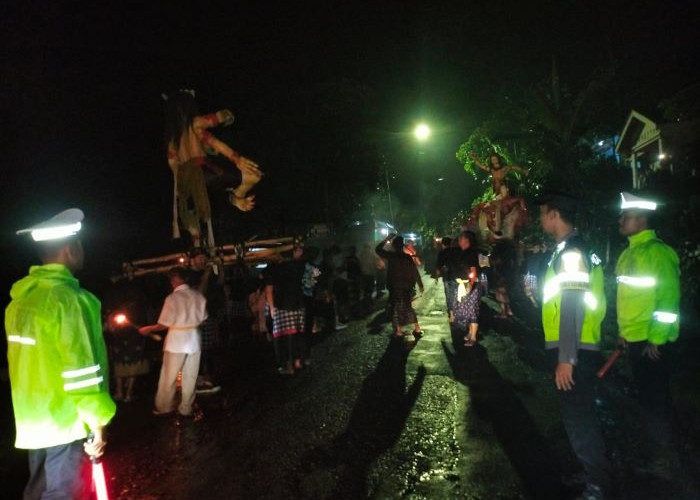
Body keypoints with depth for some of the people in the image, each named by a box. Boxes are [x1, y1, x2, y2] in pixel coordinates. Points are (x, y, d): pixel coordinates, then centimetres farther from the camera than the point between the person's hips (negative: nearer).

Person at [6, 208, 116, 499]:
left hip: (33, 421, 8)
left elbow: (28, 362, 12)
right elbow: (82, 370, -21)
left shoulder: (21, 297, 6)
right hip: (65, 425, -8)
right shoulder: (68, 298, -20)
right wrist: (97, 425, -13)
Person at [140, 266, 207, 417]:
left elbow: (164, 324, -11)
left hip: (176, 341, -4)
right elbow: (202, 319, 5)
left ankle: (164, 407, 25)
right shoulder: (198, 296, -2)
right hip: (194, 341, 4)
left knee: (169, 377, 12)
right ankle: (186, 409, 21)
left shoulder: (172, 298, -15)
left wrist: (148, 329, 4)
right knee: (190, 377, 12)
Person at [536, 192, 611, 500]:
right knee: (578, 416, 20)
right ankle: (593, 474, 35)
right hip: (570, 350, 10)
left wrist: (566, 358, -24)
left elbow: (573, 308, -24)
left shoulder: (572, 252, -18)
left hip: (574, 352, -10)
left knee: (579, 419, -1)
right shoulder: (566, 250, 13)